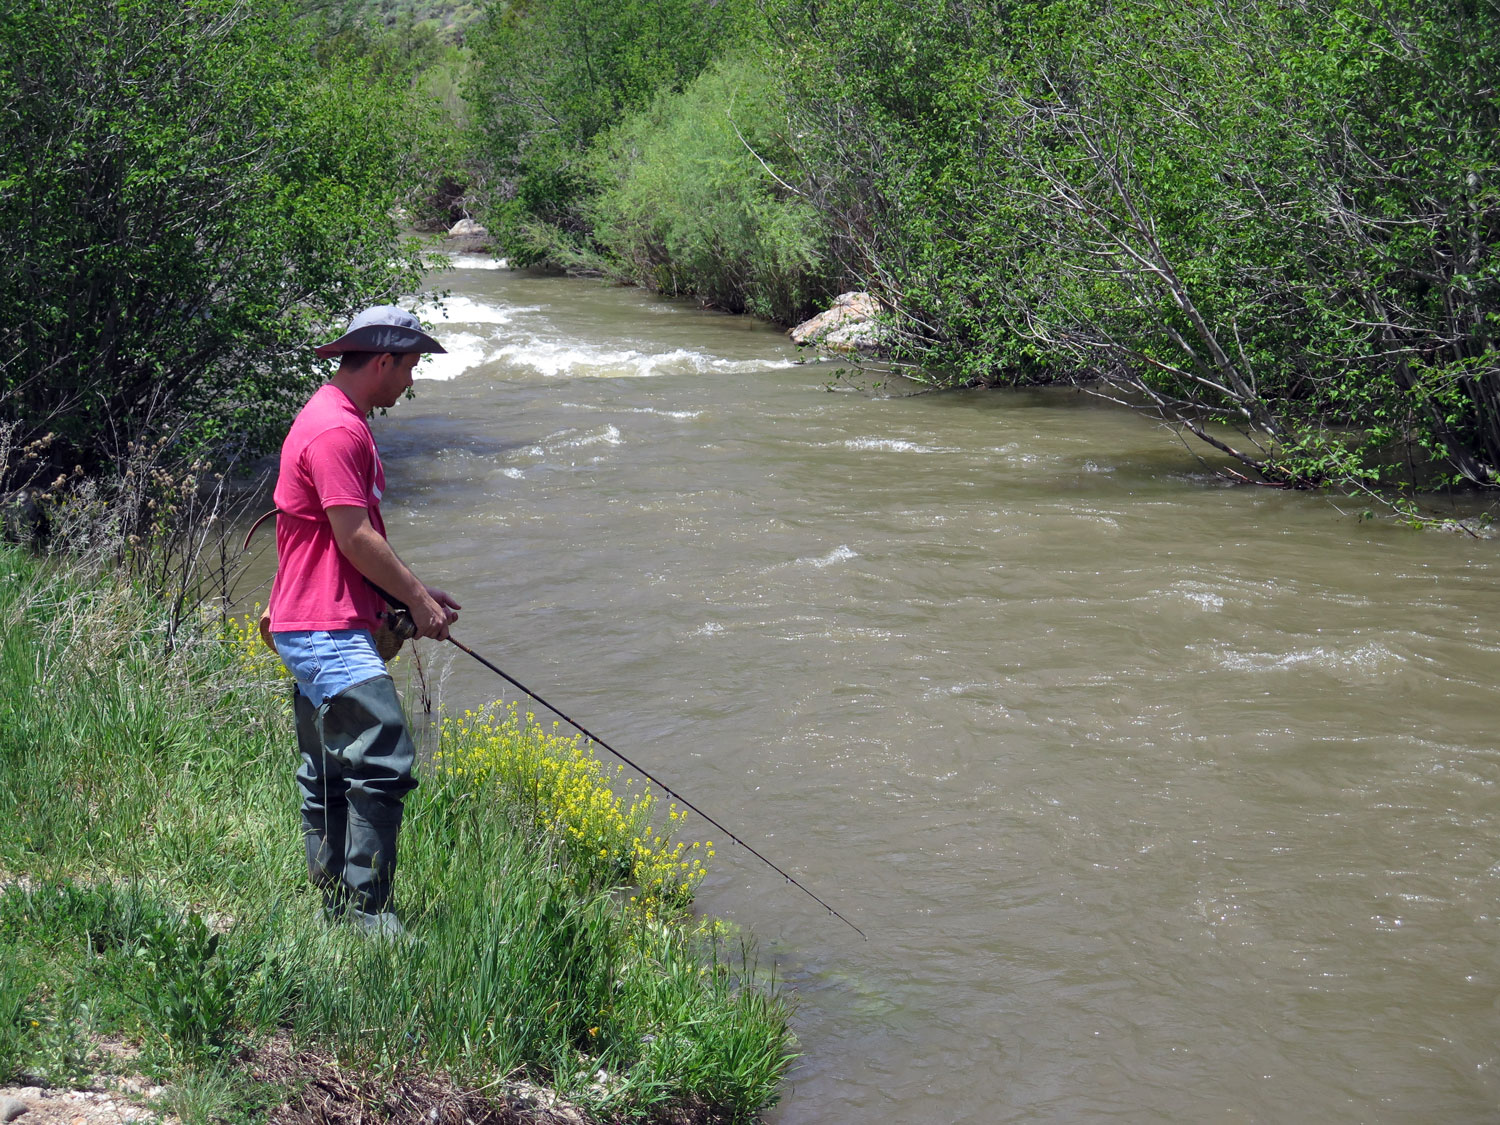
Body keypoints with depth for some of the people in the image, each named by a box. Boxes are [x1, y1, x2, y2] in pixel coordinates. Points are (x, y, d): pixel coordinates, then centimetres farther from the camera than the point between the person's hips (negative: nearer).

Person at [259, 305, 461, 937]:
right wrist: (416, 598, -8)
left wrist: (413, 594, 21)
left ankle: (335, 909, 20)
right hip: (328, 631, -12)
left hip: (317, 630, 12)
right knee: (383, 765, -16)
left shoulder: (340, 420, 20)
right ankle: (367, 914, -14)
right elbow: (355, 537, -18)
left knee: (328, 776, 14)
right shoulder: (336, 429, -15)